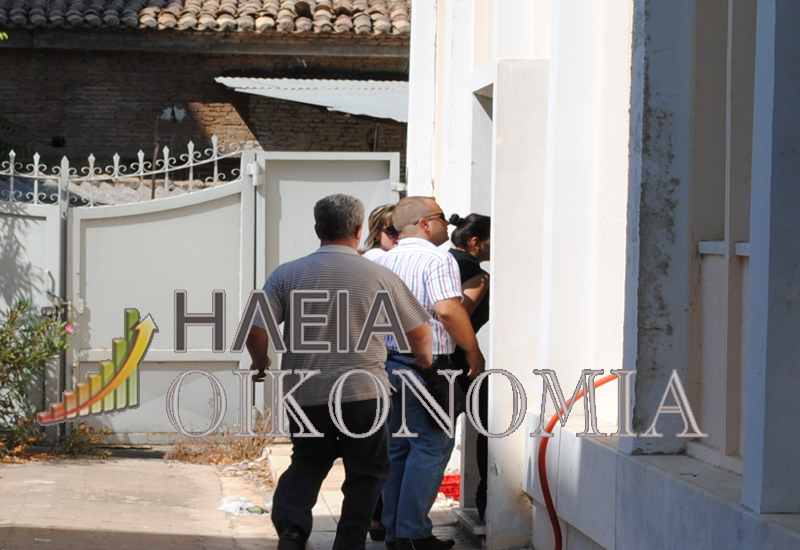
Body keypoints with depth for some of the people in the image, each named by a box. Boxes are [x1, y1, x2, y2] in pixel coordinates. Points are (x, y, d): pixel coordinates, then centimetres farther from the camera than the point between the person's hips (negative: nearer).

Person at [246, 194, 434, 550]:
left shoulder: (286, 275, -2)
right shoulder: (380, 276, -3)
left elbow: (255, 332, -6)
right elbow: (419, 333, 5)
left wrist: (262, 367, 15)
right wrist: (424, 358, 27)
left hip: (304, 395, 2)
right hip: (362, 393, -2)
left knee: (307, 463, 21)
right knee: (367, 471, 16)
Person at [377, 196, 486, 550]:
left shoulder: (383, 261, 13)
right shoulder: (437, 259, -12)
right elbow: (447, 309, -23)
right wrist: (473, 351, -13)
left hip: (387, 360, 8)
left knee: (397, 448, 13)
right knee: (430, 447, -3)